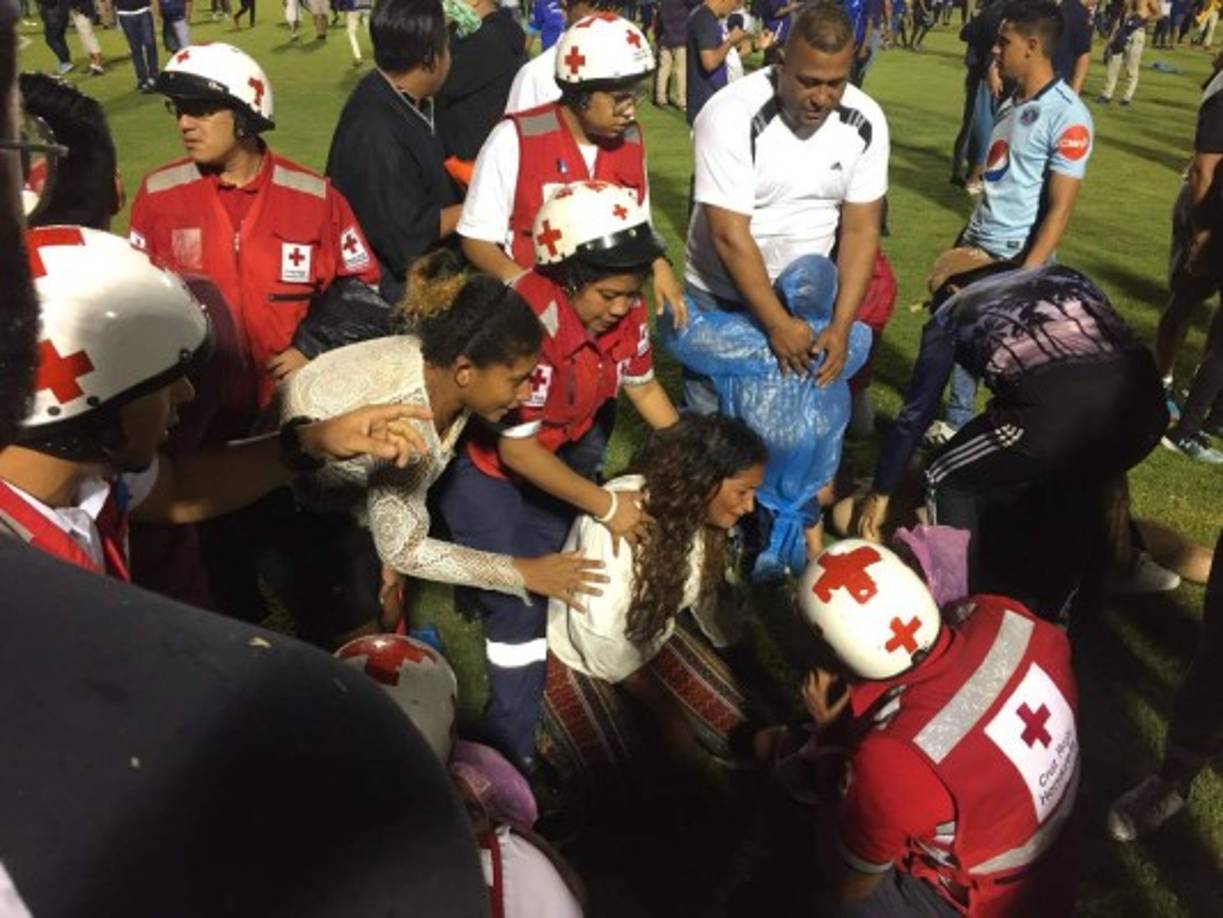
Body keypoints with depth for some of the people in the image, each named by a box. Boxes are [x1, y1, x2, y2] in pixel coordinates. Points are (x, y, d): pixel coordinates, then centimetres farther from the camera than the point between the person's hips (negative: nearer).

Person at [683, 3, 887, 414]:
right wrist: (777, 324, -26)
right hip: (721, 295, -3)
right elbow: (729, 235, -25)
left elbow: (861, 229, -8)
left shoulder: (865, 122, -11)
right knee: (708, 411, 6)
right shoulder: (732, 115, -24)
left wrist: (841, 326, -17)